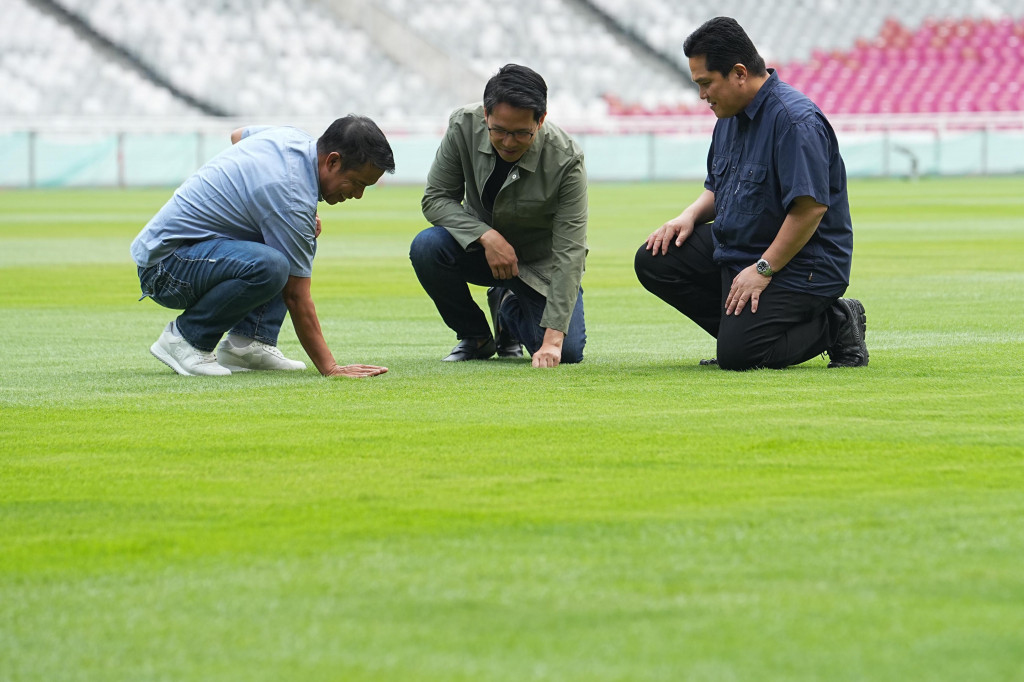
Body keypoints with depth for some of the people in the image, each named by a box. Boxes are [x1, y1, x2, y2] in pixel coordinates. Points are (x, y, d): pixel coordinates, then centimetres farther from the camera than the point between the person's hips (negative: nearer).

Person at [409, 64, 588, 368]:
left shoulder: (566, 159, -29)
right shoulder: (463, 126, -22)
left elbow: (569, 252, -30)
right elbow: (435, 199, -13)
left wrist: (553, 338, -38)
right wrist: (487, 236, -31)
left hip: (540, 262, -2)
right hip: (480, 244, 2)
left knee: (567, 352, -20)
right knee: (427, 247, -30)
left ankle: (508, 306, 16)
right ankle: (475, 337, -3)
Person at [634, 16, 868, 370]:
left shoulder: (795, 121, -23)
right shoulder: (730, 117, 9)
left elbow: (810, 208, -27)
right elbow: (717, 189, 22)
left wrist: (763, 269, -24)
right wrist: (690, 216, 1)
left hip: (799, 264, -9)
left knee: (737, 355, -23)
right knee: (654, 260, -1)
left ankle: (835, 325, -1)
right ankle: (741, 327, 5)